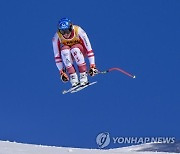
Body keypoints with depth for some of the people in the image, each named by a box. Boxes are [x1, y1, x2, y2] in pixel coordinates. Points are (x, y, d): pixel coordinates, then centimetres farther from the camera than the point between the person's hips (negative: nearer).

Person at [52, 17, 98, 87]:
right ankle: (73, 79, -31)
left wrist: (92, 66, -30)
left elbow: (89, 49, -27)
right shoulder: (57, 37, -24)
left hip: (81, 51, -2)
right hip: (69, 54, 2)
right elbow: (57, 55, -17)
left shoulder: (78, 31, -29)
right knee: (64, 50, -32)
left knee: (75, 49, -35)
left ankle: (84, 77, -30)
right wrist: (61, 71, -18)